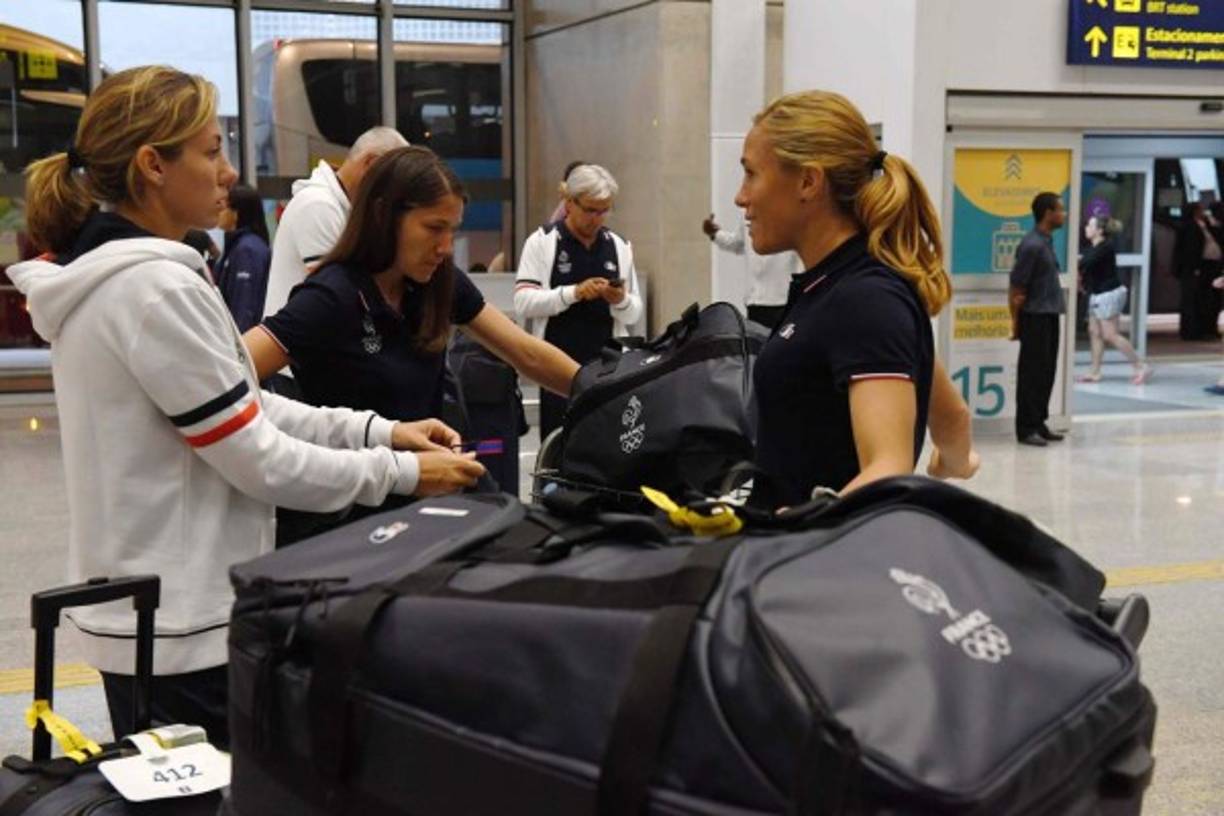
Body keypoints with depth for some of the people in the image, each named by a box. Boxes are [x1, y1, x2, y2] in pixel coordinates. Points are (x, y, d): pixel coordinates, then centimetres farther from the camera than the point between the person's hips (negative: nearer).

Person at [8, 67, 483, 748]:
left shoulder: (106, 274, 9)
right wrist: (401, 474, -8)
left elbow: (238, 405, 12)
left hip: (142, 611, 10)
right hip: (185, 627, -10)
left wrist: (377, 430, 6)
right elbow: (257, 459, -19)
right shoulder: (155, 287, -22)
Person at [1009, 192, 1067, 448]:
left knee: (1047, 372, 12)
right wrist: (1016, 322, -12)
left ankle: (1039, 424, 20)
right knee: (1032, 373, -3)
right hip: (1035, 317, -9)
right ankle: (1026, 428, 3)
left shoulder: (1047, 242, 13)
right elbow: (1016, 288, -15)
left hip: (1050, 316, 9)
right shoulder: (1032, 245, -16)